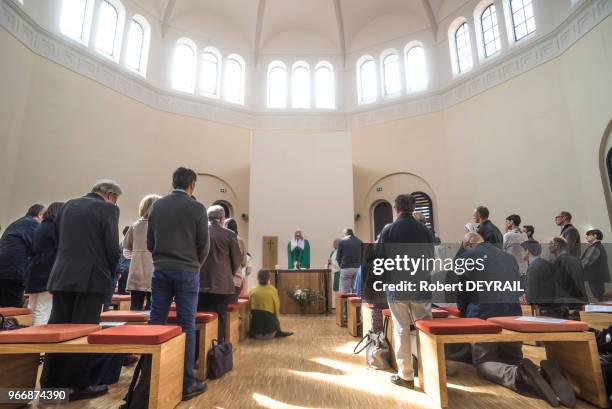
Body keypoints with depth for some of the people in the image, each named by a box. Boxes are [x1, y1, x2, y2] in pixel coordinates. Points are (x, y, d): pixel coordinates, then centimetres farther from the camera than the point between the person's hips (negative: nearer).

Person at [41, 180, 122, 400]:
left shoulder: (67, 205, 14)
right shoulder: (108, 209, -6)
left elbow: (58, 240, 16)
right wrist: (111, 273, 6)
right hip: (91, 277, -6)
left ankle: (50, 383, 20)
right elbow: (112, 247, -10)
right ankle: (77, 385, 8)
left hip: (61, 276, 6)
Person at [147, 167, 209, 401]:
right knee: (186, 325, 2)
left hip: (160, 270, 4)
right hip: (186, 271, -4)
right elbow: (203, 245, -5)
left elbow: (149, 242, 9)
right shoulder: (196, 208, -8)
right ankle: (187, 383, 9)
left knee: (156, 322, 12)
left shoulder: (157, 205, 5)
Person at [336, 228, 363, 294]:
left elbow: (338, 257, 2)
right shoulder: (359, 241, 8)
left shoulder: (341, 242, 0)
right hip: (358, 268, 3)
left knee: (345, 292, -1)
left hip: (346, 269, -3)